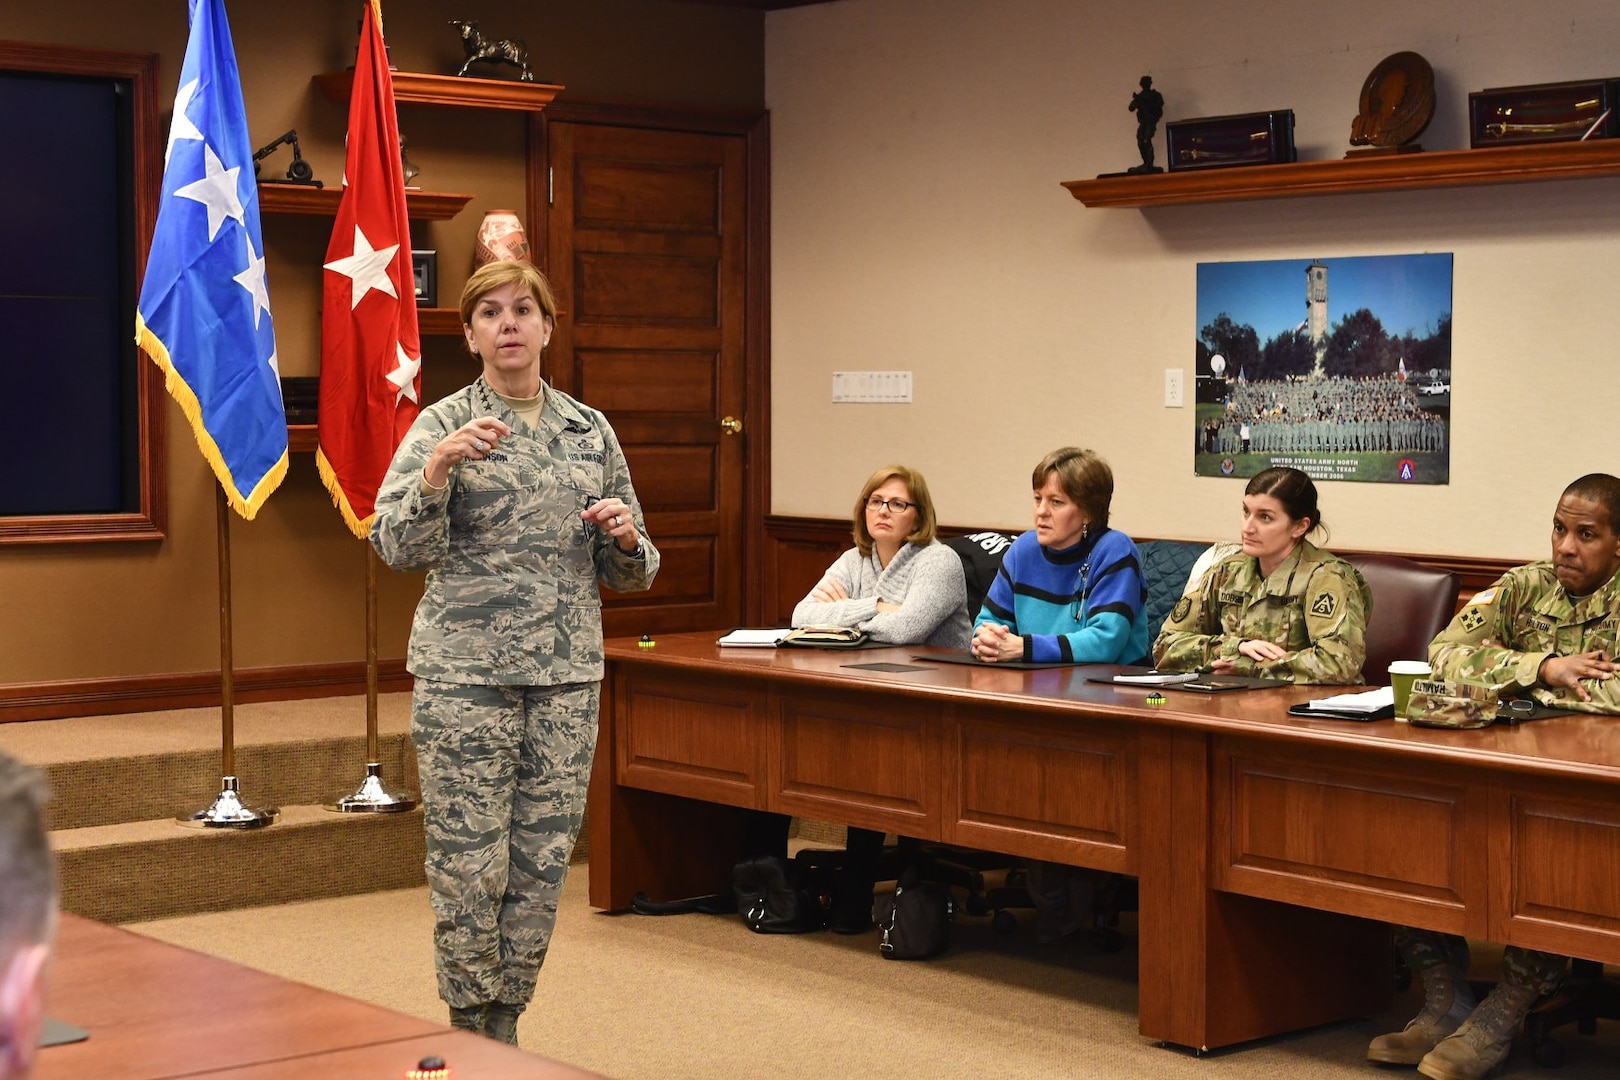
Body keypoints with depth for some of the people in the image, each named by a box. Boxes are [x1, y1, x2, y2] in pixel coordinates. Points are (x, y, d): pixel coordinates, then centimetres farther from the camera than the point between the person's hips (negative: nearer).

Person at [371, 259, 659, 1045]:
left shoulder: (591, 432, 10)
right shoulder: (442, 425, -1)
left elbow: (627, 573, 16)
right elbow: (398, 545, -13)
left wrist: (625, 539, -7)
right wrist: (438, 468, -28)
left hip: (567, 675, 4)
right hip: (466, 673, -4)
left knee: (543, 862, 7)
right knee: (470, 864, -1)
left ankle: (507, 1026, 21)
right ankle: (471, 1037, 13)